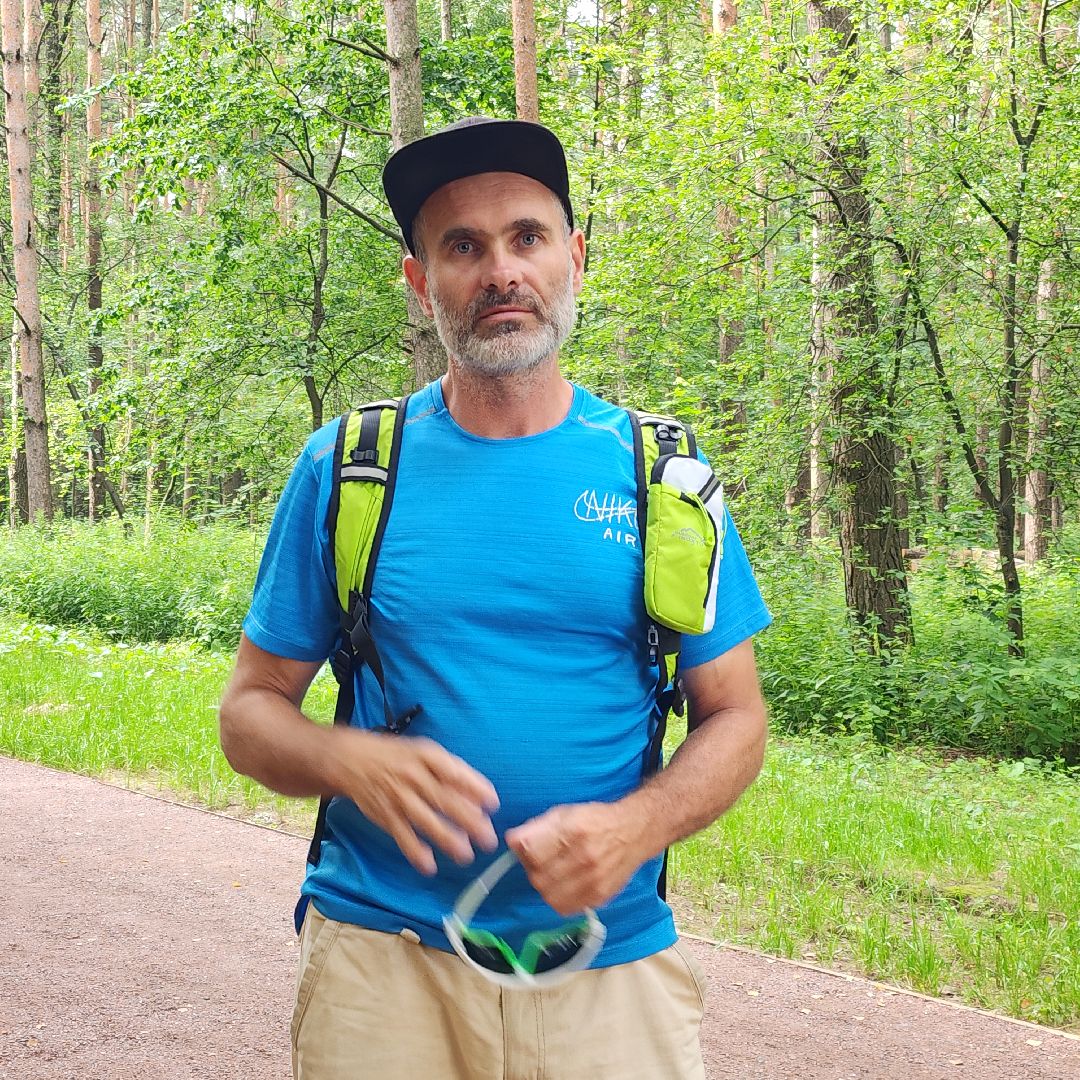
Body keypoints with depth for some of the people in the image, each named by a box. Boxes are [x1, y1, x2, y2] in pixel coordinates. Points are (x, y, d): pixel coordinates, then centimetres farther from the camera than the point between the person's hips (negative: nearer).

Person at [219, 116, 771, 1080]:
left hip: (611, 956, 0)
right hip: (383, 957, 0)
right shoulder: (346, 469, 0)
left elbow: (733, 718, 4)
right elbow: (253, 708, 5)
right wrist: (348, 760, -17)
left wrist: (637, 825, -16)